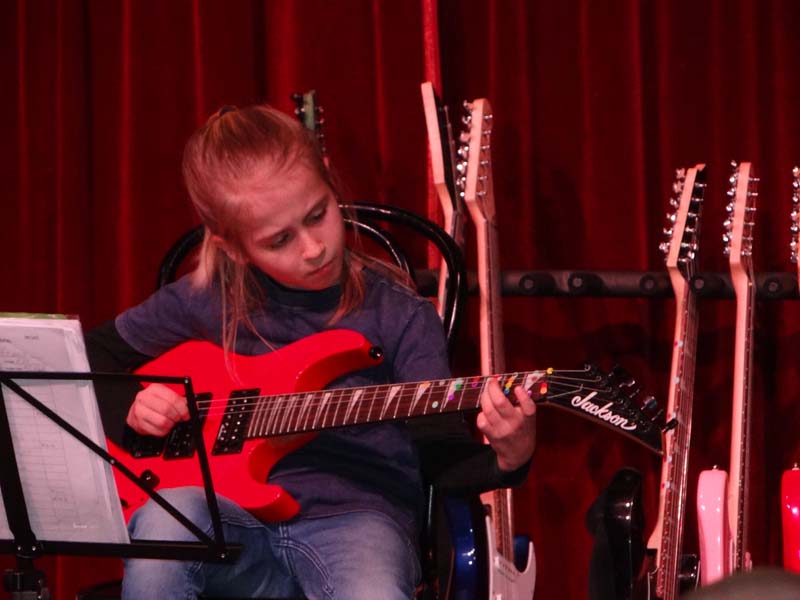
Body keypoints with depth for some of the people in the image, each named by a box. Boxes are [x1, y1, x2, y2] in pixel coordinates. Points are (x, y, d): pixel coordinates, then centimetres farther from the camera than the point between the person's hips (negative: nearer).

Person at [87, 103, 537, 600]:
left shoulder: (400, 316, 0)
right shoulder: (206, 300, 6)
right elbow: (93, 357, 22)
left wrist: (508, 457, -26)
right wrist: (128, 408, 1)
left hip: (355, 515, -2)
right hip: (235, 517, 3)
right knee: (166, 517, -33)